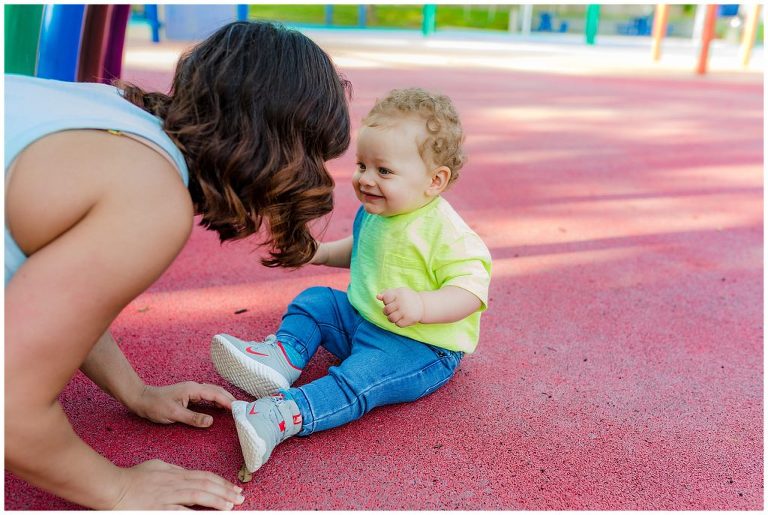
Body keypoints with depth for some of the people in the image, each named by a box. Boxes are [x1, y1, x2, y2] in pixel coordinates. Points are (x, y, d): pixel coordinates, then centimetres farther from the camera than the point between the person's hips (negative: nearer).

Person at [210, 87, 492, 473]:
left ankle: (282, 416, -42)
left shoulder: (445, 231, -24)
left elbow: (471, 289, -29)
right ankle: (281, 356, -12)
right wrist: (324, 253, 9)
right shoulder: (372, 214, 3)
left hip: (421, 345, -9)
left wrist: (421, 306, -43)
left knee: (359, 379, -30)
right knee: (314, 301, 6)